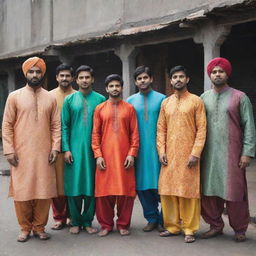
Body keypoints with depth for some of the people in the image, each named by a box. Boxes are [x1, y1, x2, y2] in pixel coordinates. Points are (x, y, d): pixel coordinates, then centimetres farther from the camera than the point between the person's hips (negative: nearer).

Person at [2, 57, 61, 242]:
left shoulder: (50, 98, 9)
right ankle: (25, 228, 18)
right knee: (22, 191, 2)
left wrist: (55, 148, -2)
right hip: (21, 154, -1)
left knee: (44, 191, 2)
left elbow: (56, 126, 8)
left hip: (44, 154, 1)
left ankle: (39, 227, 17)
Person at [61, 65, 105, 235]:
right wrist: (66, 149, -4)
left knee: (91, 186, 4)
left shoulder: (100, 99, 4)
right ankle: (75, 222, 16)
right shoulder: (69, 100, 6)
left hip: (94, 150, 0)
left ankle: (87, 221, 17)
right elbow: (64, 126, 5)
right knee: (74, 185, 3)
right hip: (74, 149, 0)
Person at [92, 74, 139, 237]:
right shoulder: (100, 109, 8)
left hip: (124, 156, 0)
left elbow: (135, 133, 4)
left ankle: (123, 224, 17)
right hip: (105, 157, 0)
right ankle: (106, 225, 16)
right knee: (104, 191, 2)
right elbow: (95, 134, 5)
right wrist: (98, 155, -4)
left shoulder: (129, 108, 7)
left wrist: (132, 154, -5)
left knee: (126, 190, 2)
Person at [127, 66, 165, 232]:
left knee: (160, 185, -3)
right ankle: (152, 218, 19)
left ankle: (164, 220, 12)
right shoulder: (130, 101, 10)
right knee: (142, 185, 6)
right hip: (138, 149, 3)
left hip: (157, 148, -3)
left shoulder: (161, 99, 3)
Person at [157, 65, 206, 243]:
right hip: (169, 155, 4)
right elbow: (161, 129, 10)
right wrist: (161, 151, -1)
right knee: (168, 191, 4)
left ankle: (190, 229, 10)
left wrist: (195, 153, -12)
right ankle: (173, 226, 17)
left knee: (189, 191, -1)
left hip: (188, 155, -4)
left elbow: (201, 129, -4)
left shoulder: (196, 101, 1)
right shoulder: (166, 103, 13)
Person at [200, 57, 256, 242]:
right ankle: (215, 225, 23)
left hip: (232, 154, -3)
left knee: (235, 192, 1)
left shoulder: (239, 97, 1)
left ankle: (239, 229, 18)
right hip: (208, 155, 3)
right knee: (209, 191, 6)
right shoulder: (204, 98, 10)